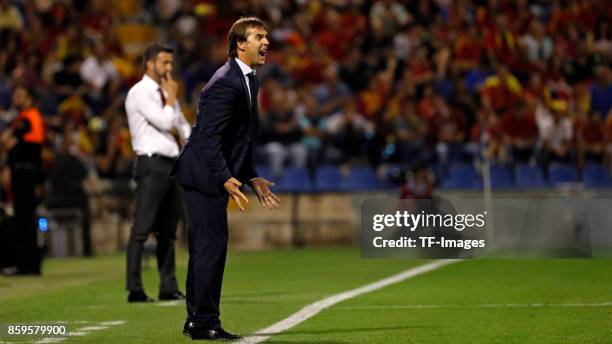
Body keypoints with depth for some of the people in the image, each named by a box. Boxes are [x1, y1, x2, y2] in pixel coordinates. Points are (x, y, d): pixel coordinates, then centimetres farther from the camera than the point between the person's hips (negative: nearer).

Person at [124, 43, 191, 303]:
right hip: (152, 164, -9)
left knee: (168, 230, 11)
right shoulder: (140, 93, -8)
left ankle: (168, 288, 15)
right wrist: (171, 97, -3)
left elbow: (181, 125, 21)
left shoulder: (166, 93, 18)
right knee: (142, 229, -11)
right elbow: (165, 122, -17)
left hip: (172, 164, 9)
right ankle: (135, 289, -12)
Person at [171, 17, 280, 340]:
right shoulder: (225, 84, -19)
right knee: (212, 246, -9)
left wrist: (252, 178, 18)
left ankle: (196, 321, 20)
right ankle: (205, 322, -4)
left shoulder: (248, 80, 13)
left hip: (213, 177, 10)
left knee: (204, 248, 14)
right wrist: (226, 180, -30)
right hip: (204, 176, -10)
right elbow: (209, 139, -23)